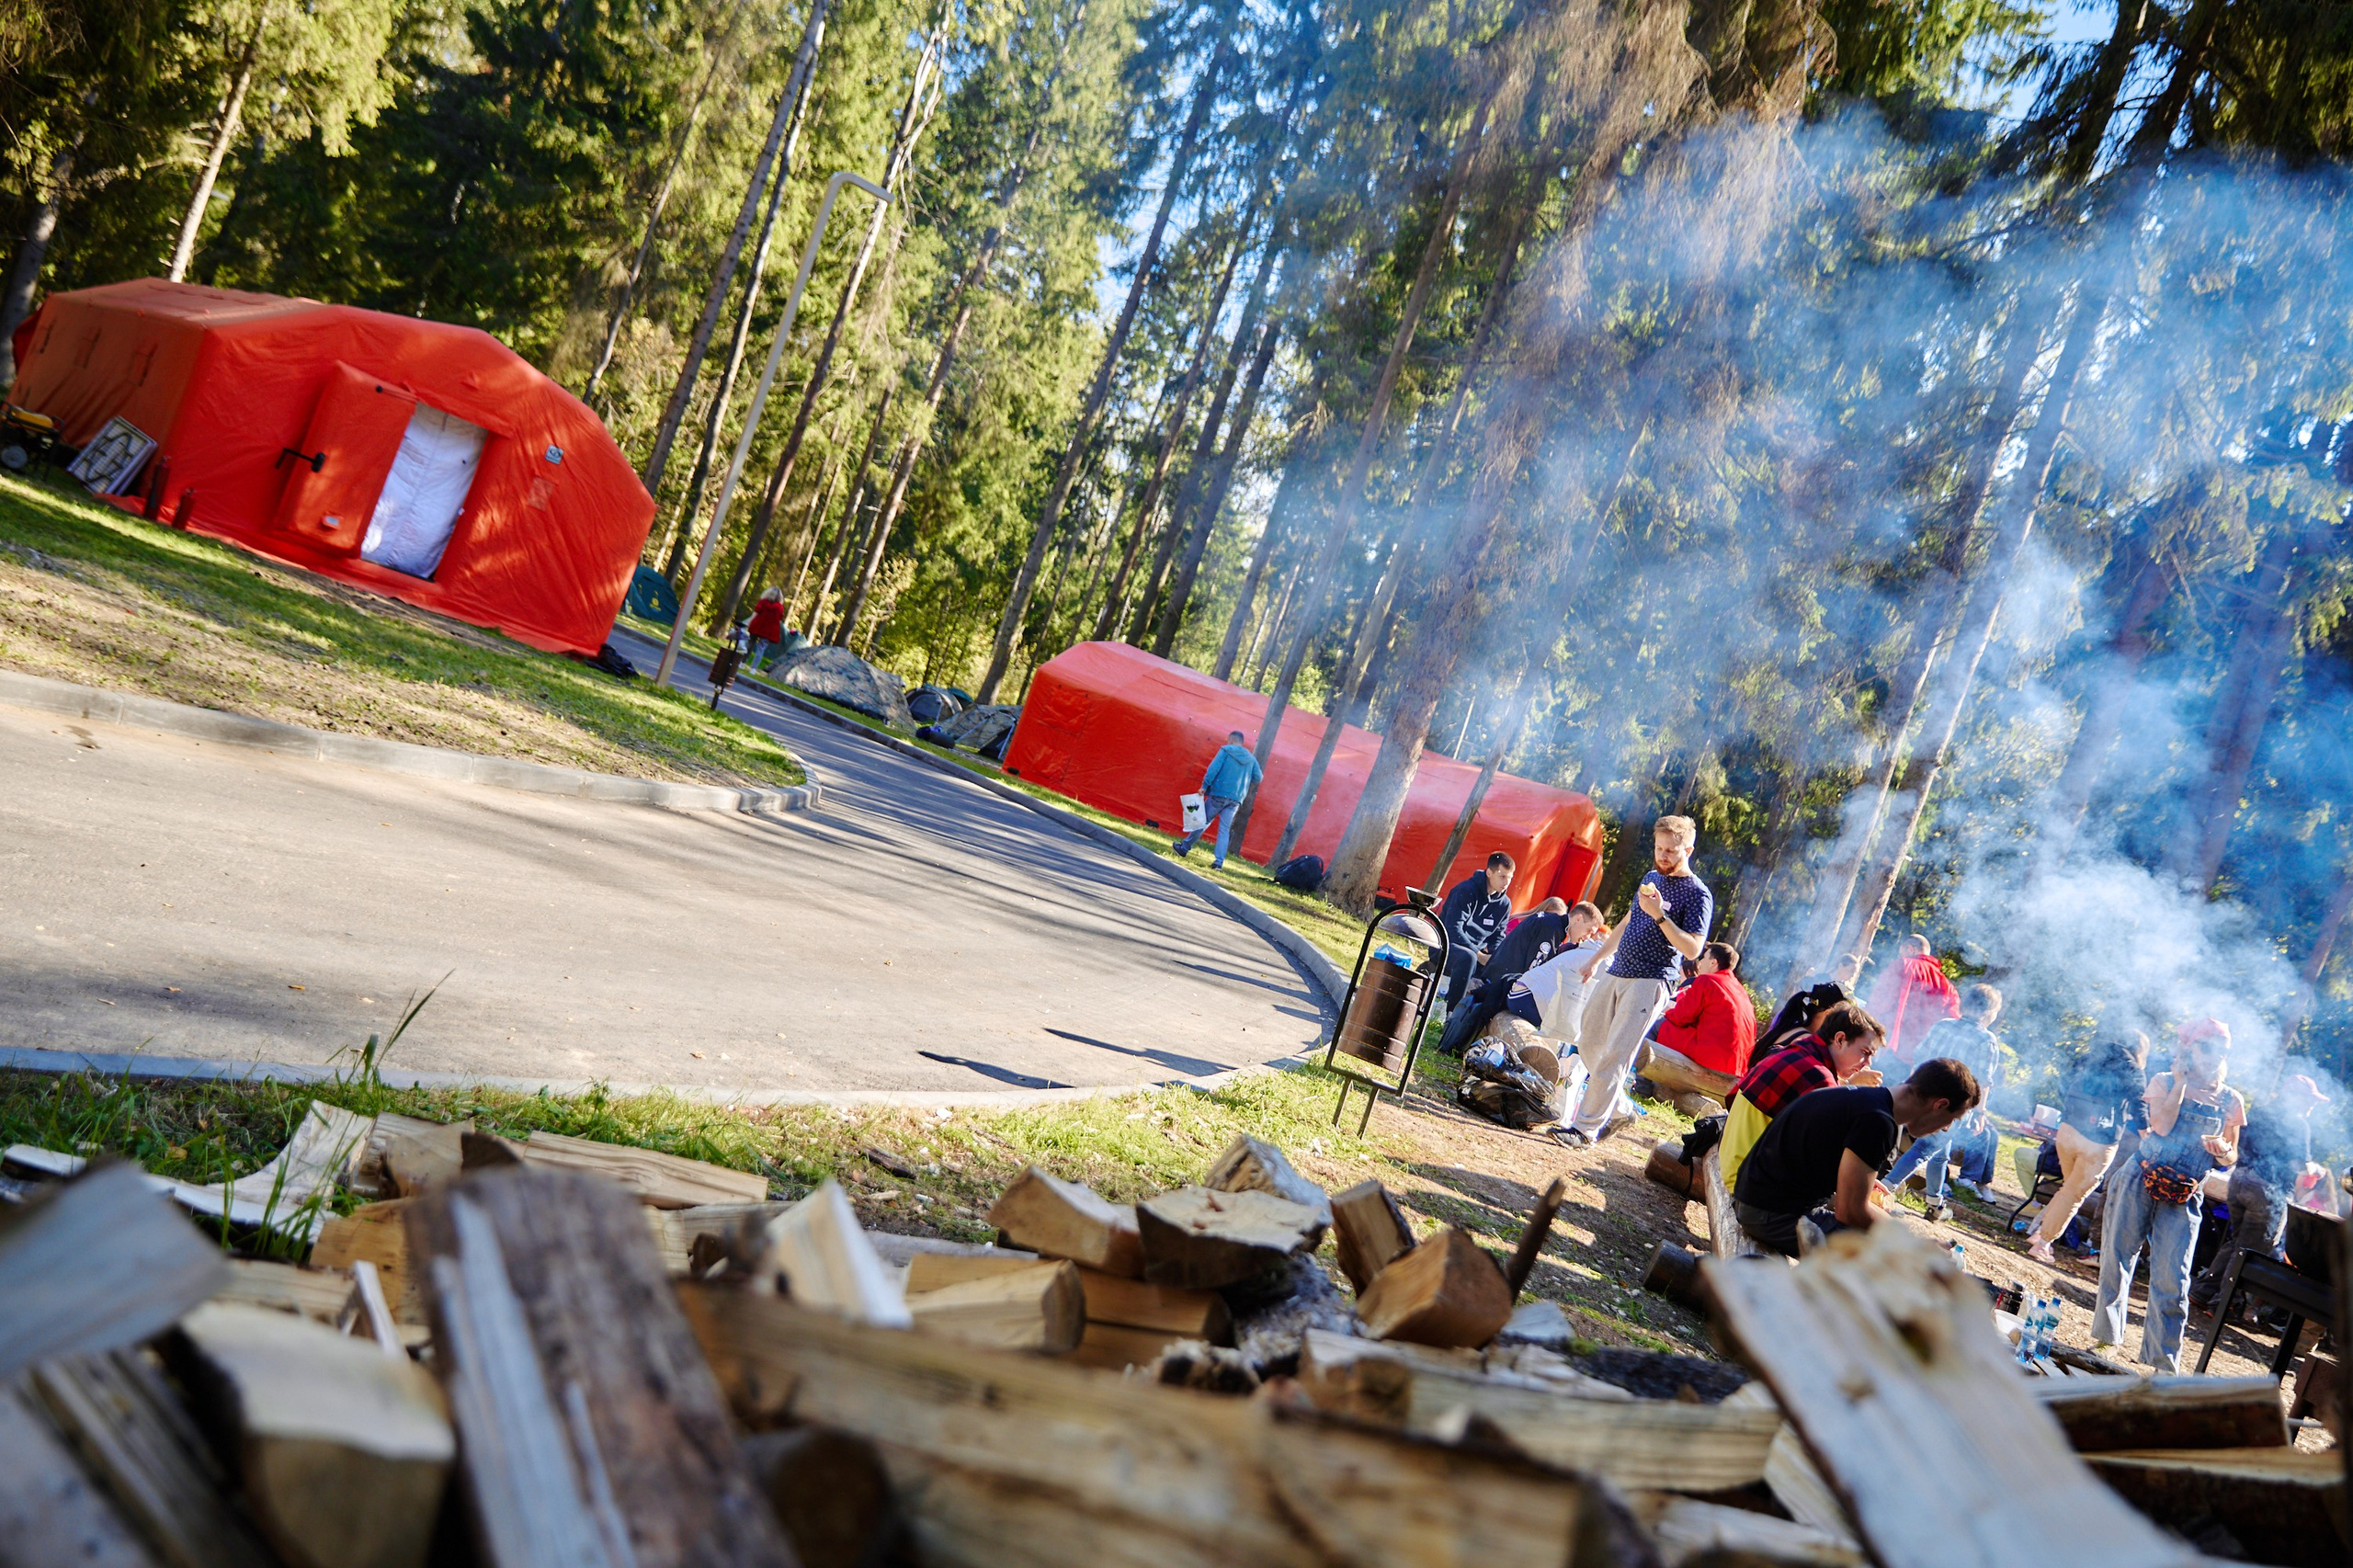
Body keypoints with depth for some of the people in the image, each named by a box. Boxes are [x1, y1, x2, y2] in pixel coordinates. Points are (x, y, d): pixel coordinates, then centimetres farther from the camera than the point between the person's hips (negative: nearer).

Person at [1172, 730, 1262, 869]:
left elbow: (1213, 768, -12)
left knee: (1203, 822, 10)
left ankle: (1184, 848, 19)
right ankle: (1219, 862, -5)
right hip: (1236, 799, 3)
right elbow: (1258, 778, 11)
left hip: (1218, 794, -3)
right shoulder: (1251, 759, 11)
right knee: (1224, 830, 4)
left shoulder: (1226, 751, -1)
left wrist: (1204, 786, -12)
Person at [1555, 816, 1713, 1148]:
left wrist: (1660, 916, -23)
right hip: (1614, 972, 8)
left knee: (1613, 1056, -12)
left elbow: (1693, 949, -15)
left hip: (1648, 983, -8)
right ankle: (1618, 1109, 25)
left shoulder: (1697, 895, -7)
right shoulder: (1651, 877, 16)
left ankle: (1586, 1128, -9)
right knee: (1588, 1043, 11)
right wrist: (1597, 958, 28)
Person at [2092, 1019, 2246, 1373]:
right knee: (2118, 1258, 5)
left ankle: (2164, 1362, 2)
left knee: (2172, 1278, -6)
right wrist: (2181, 1080, -11)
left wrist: (2223, 1151, -10)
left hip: (2184, 1196, 1)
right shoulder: (2164, 1082, 2)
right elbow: (2162, 1125, -14)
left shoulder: (2230, 1101, 8)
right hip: (2141, 1180, -1)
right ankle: (2105, 1334, 22)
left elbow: (2231, 1156, 14)